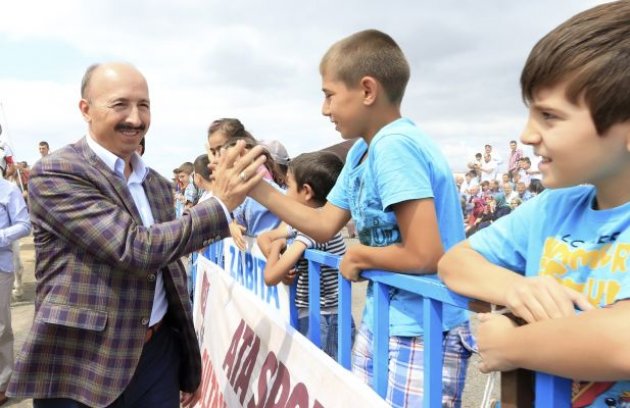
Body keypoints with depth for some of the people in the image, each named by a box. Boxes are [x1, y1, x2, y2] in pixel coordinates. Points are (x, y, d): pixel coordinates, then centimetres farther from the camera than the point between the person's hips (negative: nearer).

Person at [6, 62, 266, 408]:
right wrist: (221, 203, -22)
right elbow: (136, 249, -23)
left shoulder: (158, 185, 9)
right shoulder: (55, 174, -12)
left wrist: (189, 366, 16)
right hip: (81, 367, -5)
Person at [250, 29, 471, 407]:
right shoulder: (361, 151, 5)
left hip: (424, 332, -9)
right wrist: (257, 187, 2)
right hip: (381, 320, 9)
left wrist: (358, 255, -12)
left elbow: (425, 255, -29)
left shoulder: (395, 146, -24)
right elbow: (324, 225, 6)